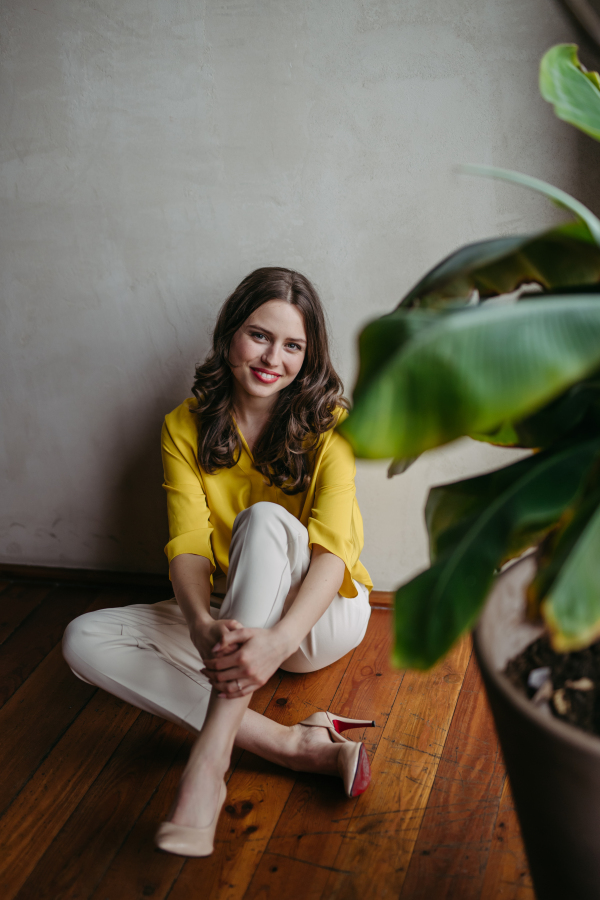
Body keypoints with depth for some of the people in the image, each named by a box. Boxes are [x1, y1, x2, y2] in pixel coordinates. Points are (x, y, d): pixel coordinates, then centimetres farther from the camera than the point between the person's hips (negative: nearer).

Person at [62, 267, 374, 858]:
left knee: (265, 518, -34)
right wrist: (203, 626, -38)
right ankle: (296, 746, -28)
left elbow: (331, 549, -25)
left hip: (319, 614, -3)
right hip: (230, 617, 4)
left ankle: (209, 758, -41)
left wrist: (279, 639, -45)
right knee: (85, 640, -18)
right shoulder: (186, 427, -4)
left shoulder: (327, 425, -13)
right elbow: (187, 545, -16)